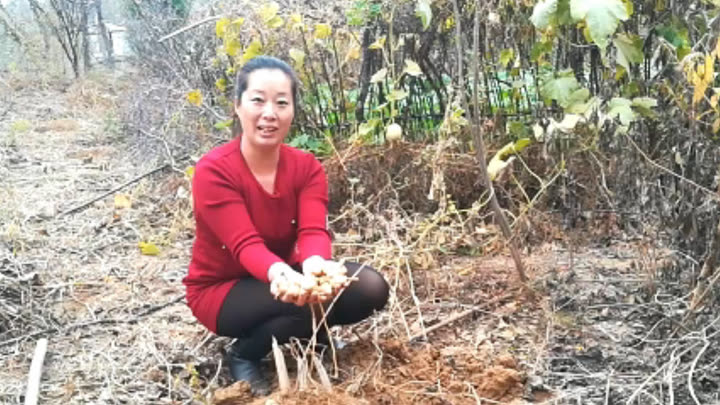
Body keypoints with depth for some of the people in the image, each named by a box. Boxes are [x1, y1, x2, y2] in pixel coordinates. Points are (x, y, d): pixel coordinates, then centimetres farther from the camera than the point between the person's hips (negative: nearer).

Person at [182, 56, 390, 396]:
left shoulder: (307, 167, -10)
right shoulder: (213, 171, -23)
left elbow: (313, 230, -25)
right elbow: (245, 244, -33)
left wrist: (314, 265, -50)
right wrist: (282, 274, -56)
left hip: (282, 278, 5)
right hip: (221, 291, -4)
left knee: (370, 288, -17)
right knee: (306, 301, -33)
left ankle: (313, 334, 12)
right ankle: (244, 354, -4)